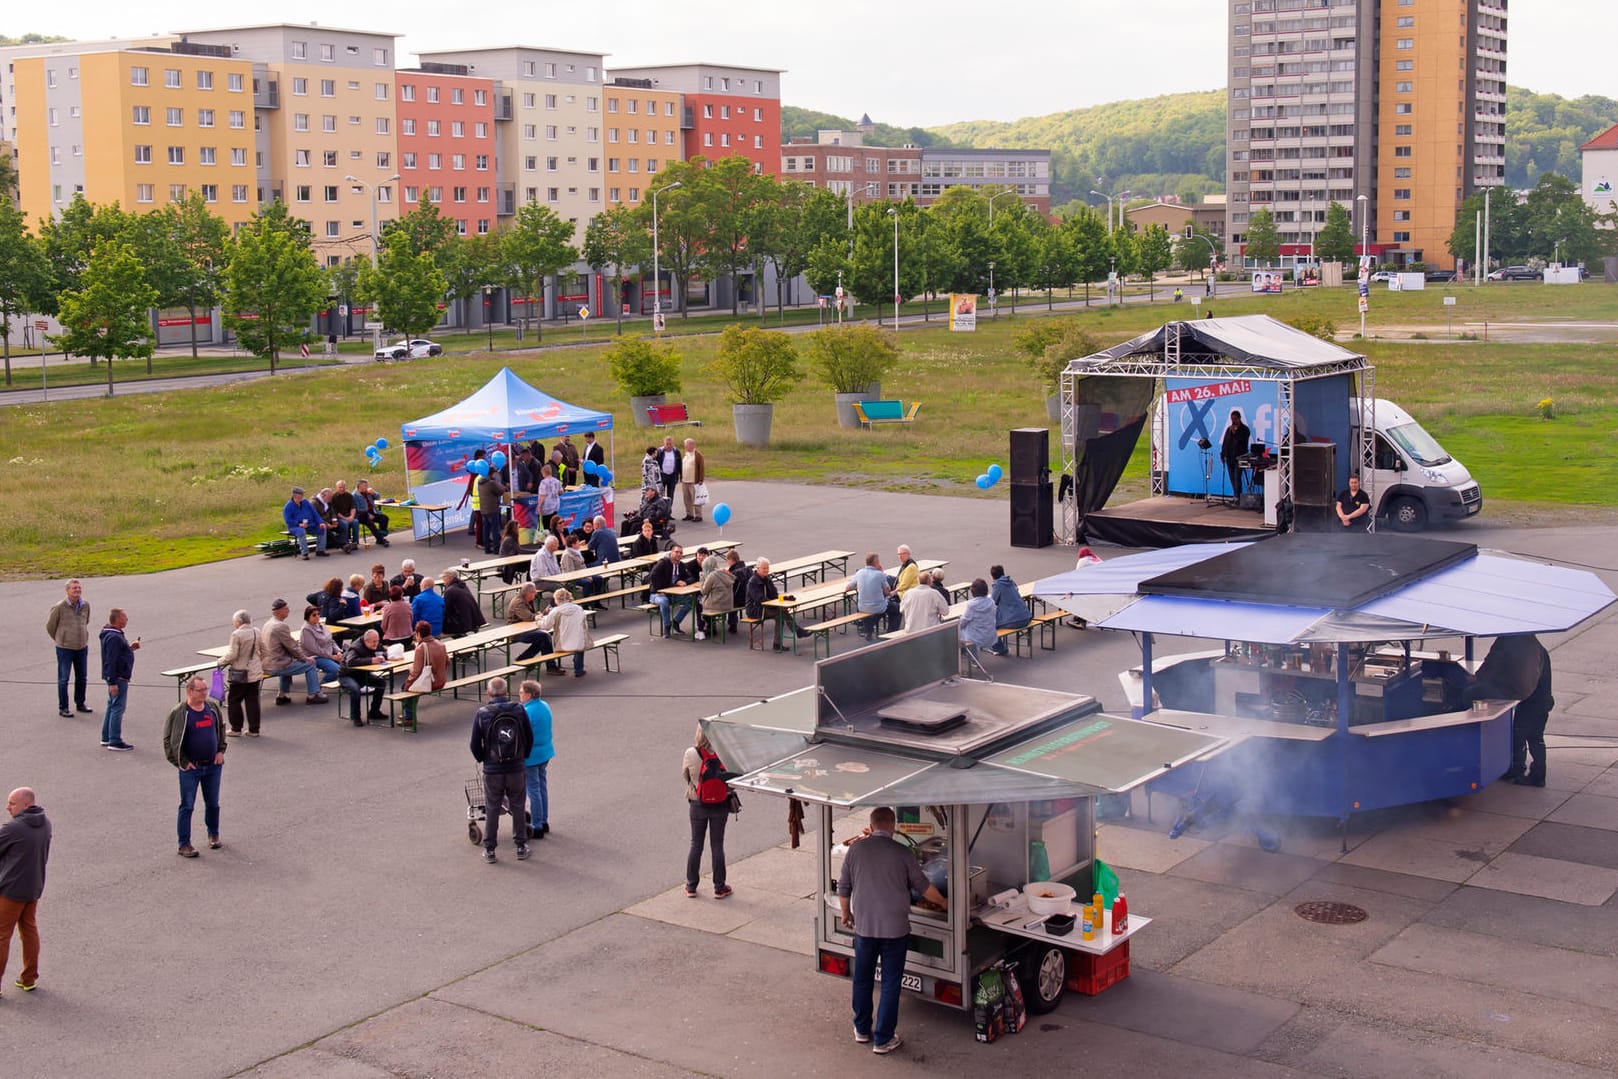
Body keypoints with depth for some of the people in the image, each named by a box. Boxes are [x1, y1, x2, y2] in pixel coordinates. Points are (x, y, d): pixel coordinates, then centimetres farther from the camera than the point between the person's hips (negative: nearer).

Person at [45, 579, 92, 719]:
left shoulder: (85, 606, 0)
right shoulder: (60, 607, -15)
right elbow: (50, 626, -1)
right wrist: (59, 639, 10)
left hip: (82, 647, 5)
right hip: (65, 648, -5)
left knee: (82, 677, 14)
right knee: (63, 679, 3)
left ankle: (80, 703, 30)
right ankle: (63, 708, 11)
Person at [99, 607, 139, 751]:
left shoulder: (115, 634, 11)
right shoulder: (113, 638, -22)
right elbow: (110, 661, -24)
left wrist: (130, 647, 8)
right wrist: (112, 682, -25)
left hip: (118, 678, 11)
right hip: (118, 678, -11)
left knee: (112, 706, 18)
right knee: (118, 708, -6)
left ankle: (106, 737, 27)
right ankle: (115, 742, -2)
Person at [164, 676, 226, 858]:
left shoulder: (212, 708, 2)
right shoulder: (179, 713, -13)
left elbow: (221, 729, 18)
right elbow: (169, 739, -10)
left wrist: (221, 751, 8)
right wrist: (182, 762, -11)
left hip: (213, 766, 5)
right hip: (191, 768, -4)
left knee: (213, 804, 15)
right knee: (187, 807, 2)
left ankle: (214, 835, 35)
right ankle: (184, 844, 9)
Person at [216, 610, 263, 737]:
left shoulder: (236, 634, -17)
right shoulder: (257, 633, 2)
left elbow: (232, 655, -16)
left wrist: (222, 661, 1)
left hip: (239, 673, -6)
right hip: (255, 672, 6)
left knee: (234, 700, 8)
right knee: (252, 700, 10)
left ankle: (236, 729, 11)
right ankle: (254, 729, 13)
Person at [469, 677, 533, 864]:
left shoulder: (482, 714, -10)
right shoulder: (519, 710, -6)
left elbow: (475, 745, -5)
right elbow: (529, 738, 1)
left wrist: (482, 760, 15)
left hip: (492, 771, -1)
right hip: (517, 769, 1)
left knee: (492, 810, 11)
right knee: (518, 808, 14)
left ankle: (489, 850, 17)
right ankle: (521, 847, 21)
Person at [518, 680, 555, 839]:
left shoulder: (527, 712, -24)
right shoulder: (545, 706, 3)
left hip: (531, 756, -9)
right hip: (545, 753, 9)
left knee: (533, 791, 1)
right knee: (542, 786, 19)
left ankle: (537, 827, 9)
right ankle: (544, 822, 30)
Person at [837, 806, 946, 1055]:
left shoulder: (856, 849, -2)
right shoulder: (902, 853, -8)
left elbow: (843, 887, 6)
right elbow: (922, 885, 3)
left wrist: (845, 913, 23)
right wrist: (943, 902, 21)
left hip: (863, 925, 3)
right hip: (895, 928, -2)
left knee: (862, 979, 19)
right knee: (890, 984, 7)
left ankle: (862, 1030, 31)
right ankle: (883, 1039, 10)